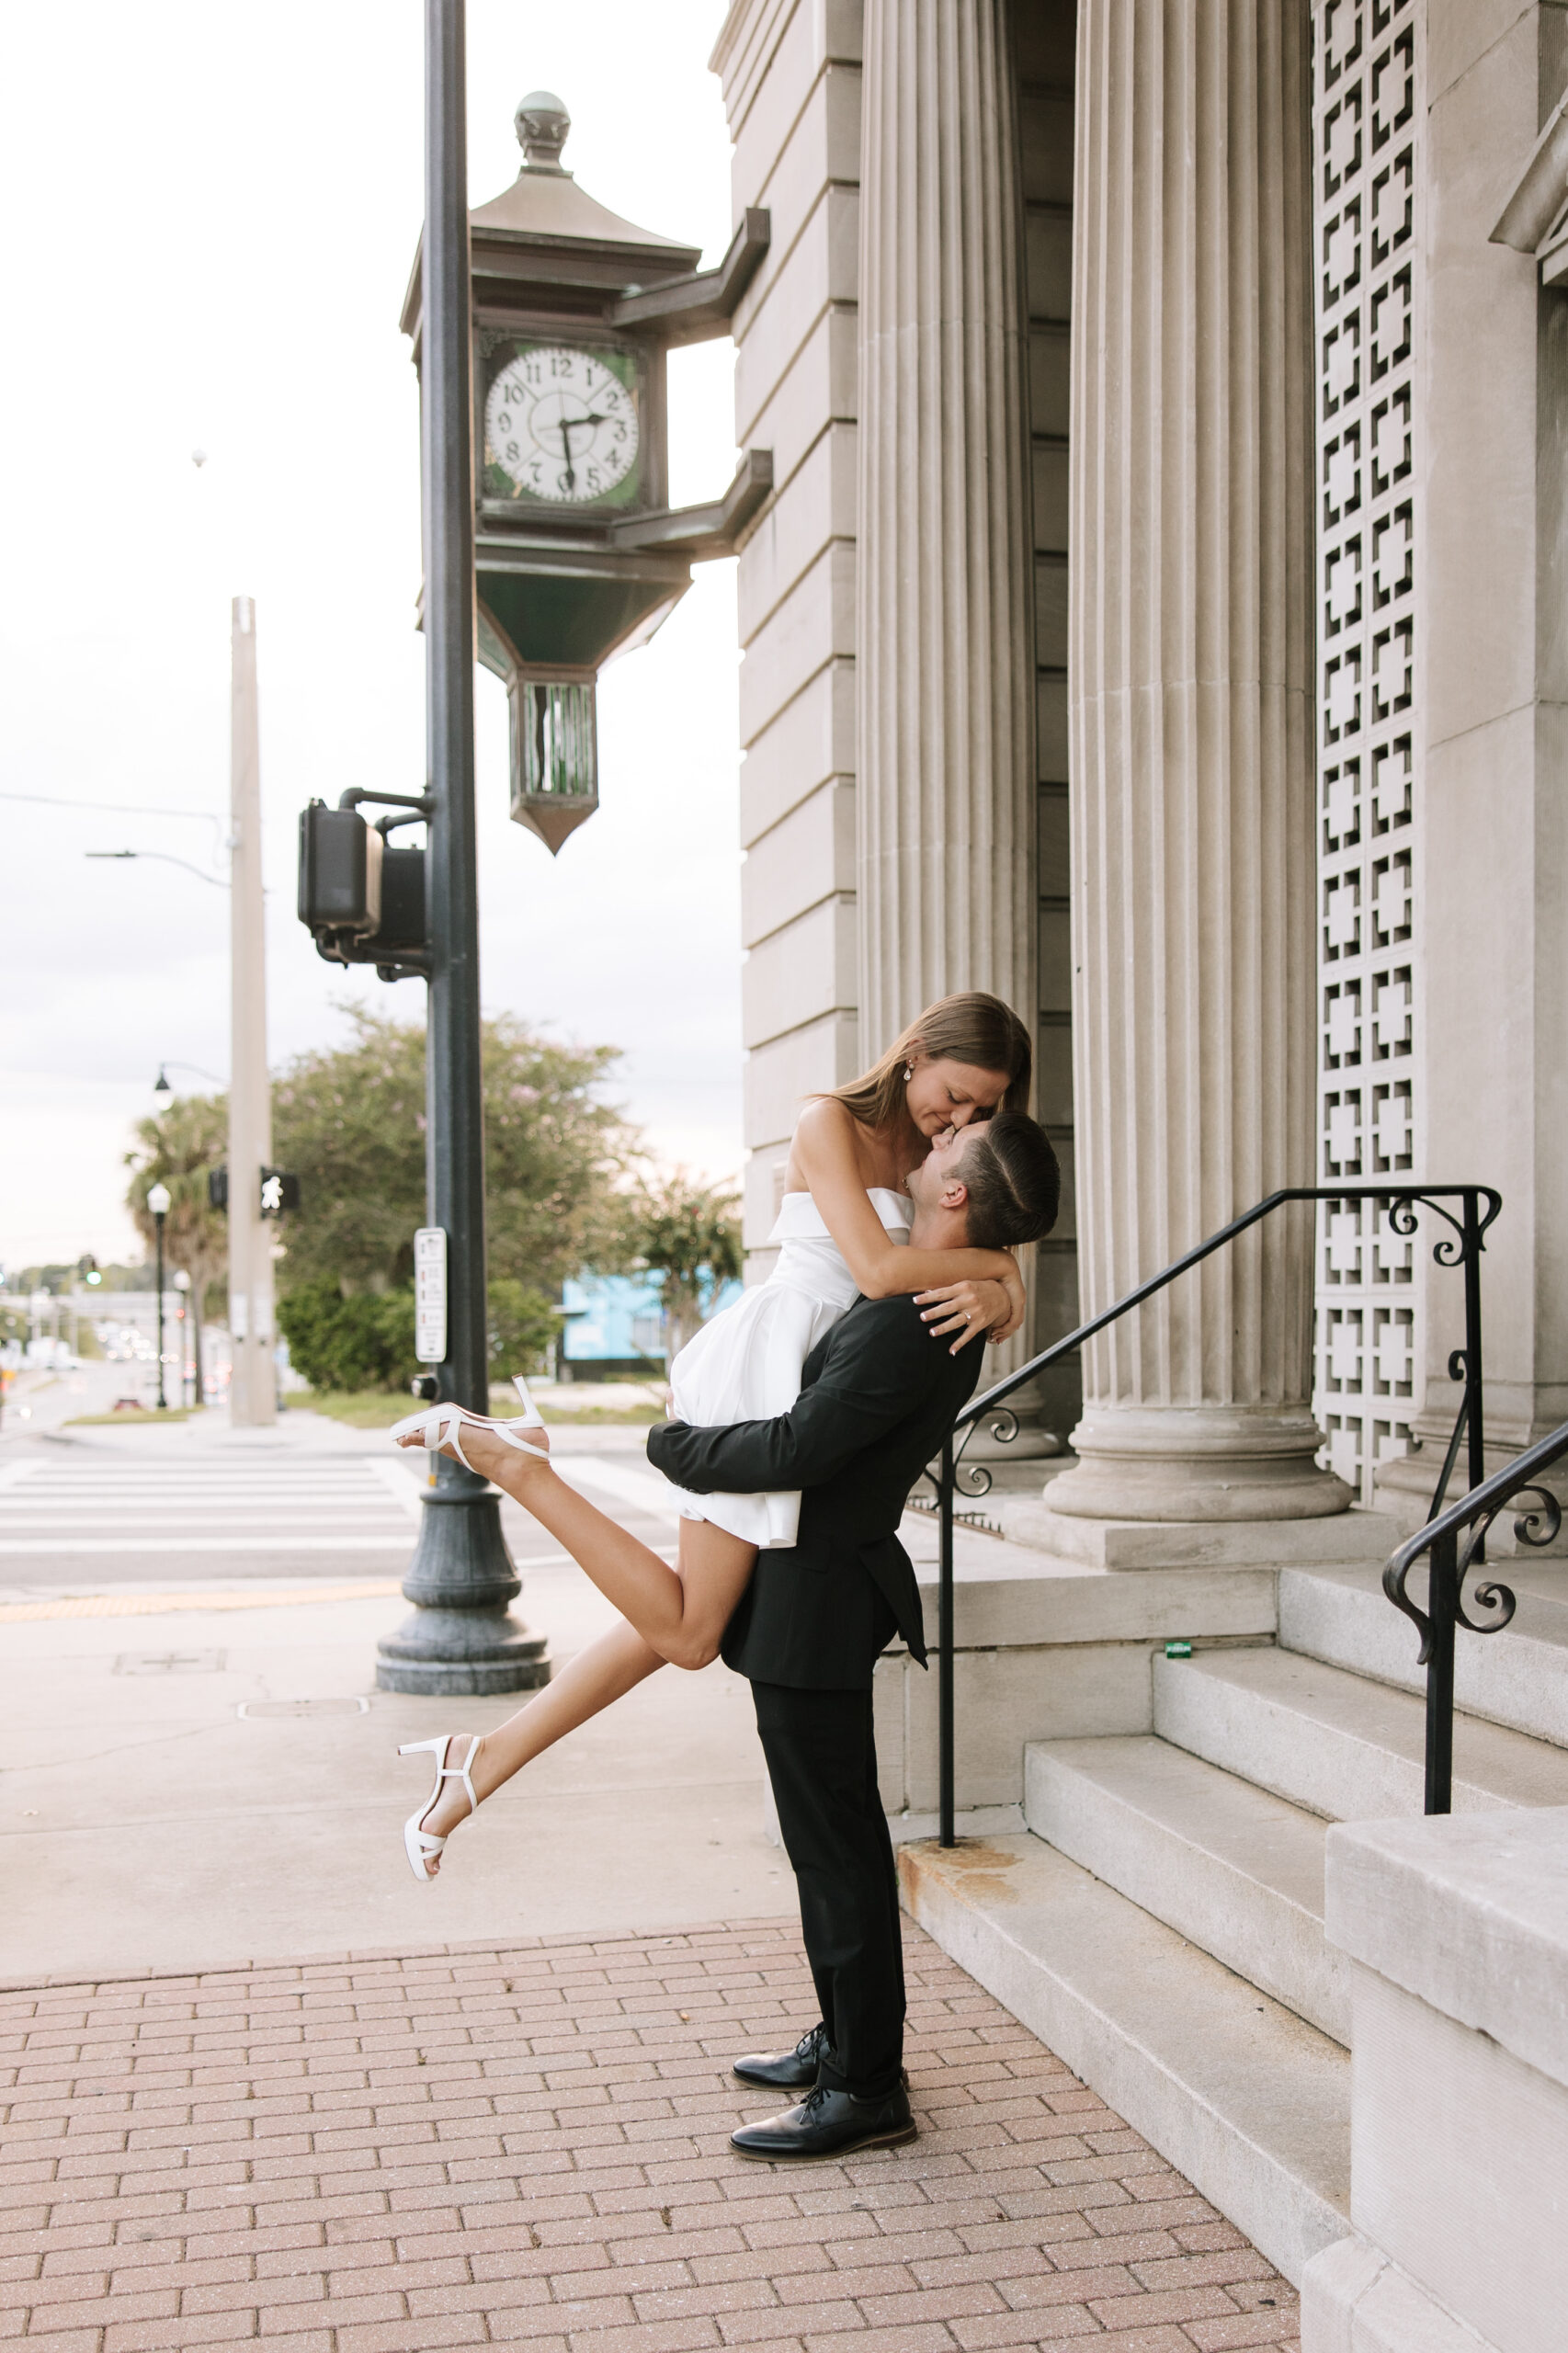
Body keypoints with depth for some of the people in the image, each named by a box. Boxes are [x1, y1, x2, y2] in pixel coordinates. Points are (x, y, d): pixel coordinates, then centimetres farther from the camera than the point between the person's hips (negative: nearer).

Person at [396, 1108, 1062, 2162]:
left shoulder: (914, 1322, -26)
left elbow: (794, 1449, -29)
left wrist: (676, 1444, -13)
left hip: (817, 1599, -10)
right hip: (812, 1582, 10)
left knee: (836, 1844, 1)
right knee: (834, 1835, 20)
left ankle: (867, 2089, 13)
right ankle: (846, 2041, 34)